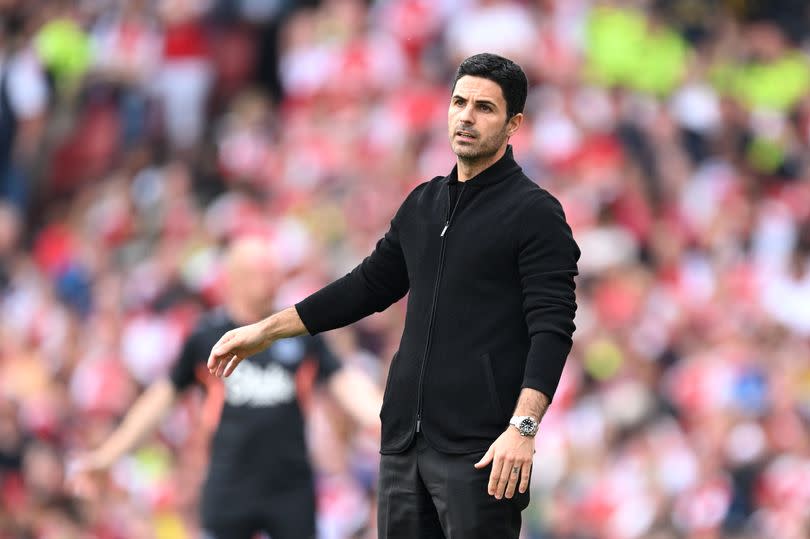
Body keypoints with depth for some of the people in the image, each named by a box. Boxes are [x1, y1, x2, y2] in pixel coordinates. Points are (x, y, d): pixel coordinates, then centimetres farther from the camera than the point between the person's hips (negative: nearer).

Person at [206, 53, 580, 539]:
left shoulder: (534, 212, -6)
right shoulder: (424, 205, 16)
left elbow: (552, 328, -13)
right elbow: (371, 285, 26)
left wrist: (523, 427, -25)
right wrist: (267, 330, 25)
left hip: (478, 448, -7)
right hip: (405, 441, 7)